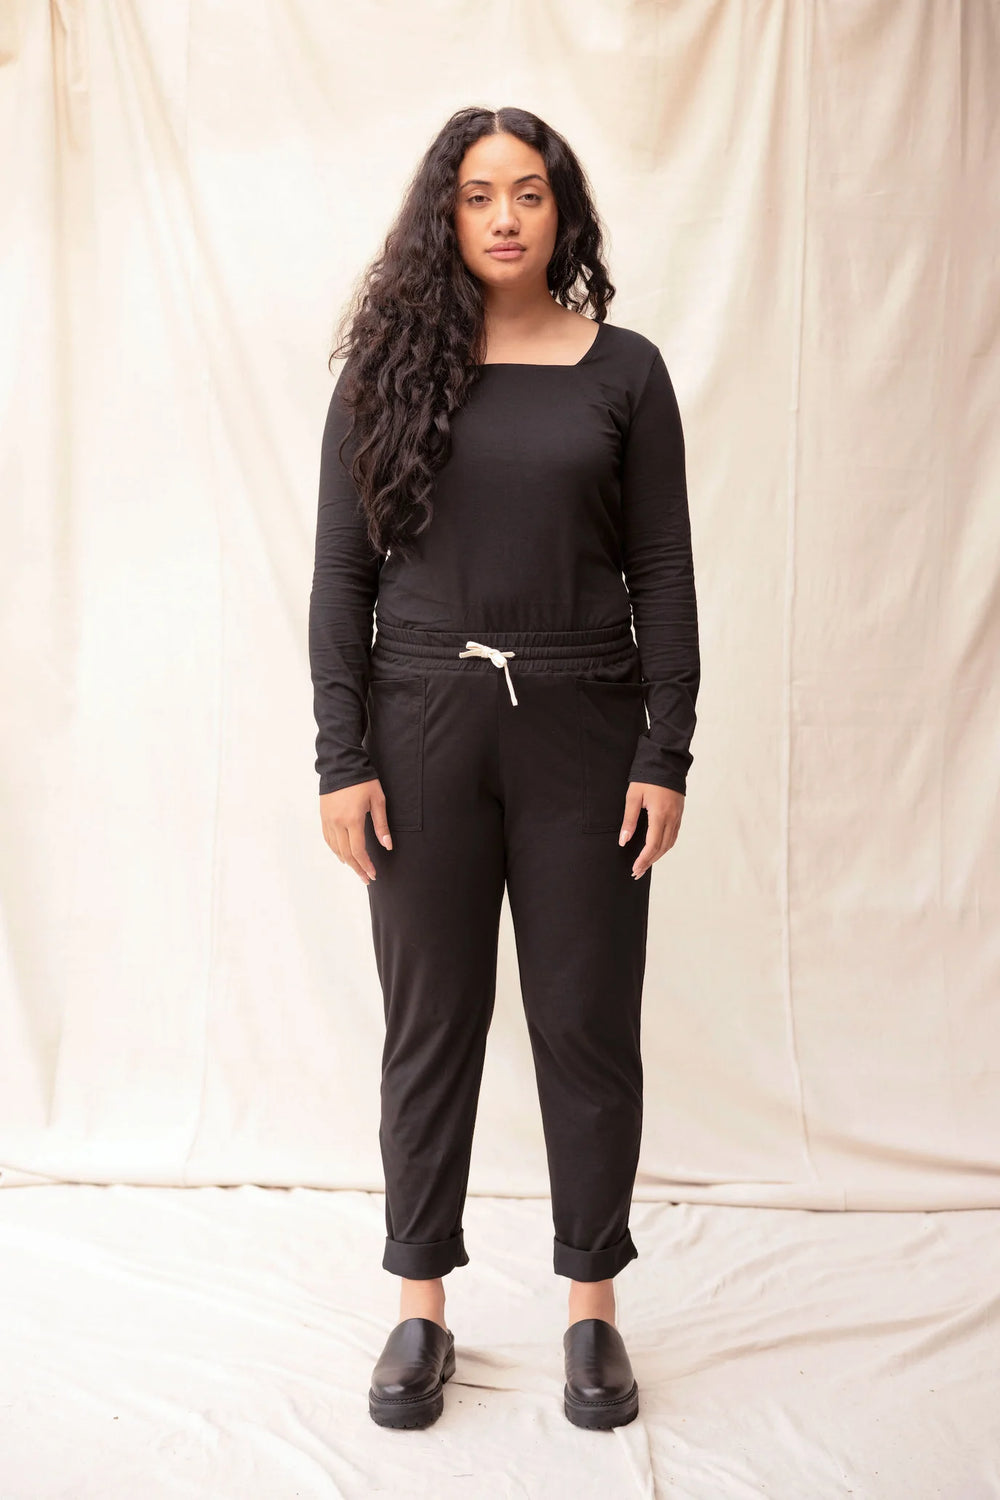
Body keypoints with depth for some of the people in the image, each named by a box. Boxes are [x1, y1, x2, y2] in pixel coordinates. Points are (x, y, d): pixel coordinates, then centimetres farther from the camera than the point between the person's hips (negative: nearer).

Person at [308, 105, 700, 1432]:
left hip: (581, 727, 0)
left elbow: (663, 575, 3)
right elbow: (342, 575, 2)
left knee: (588, 1023, 6)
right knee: (432, 1023, 8)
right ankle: (423, 1311, 23)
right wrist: (341, 760, -5)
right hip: (424, 727, 0)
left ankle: (594, 1310, 23)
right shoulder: (391, 367, 5)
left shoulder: (623, 369, 4)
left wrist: (667, 755, -4)